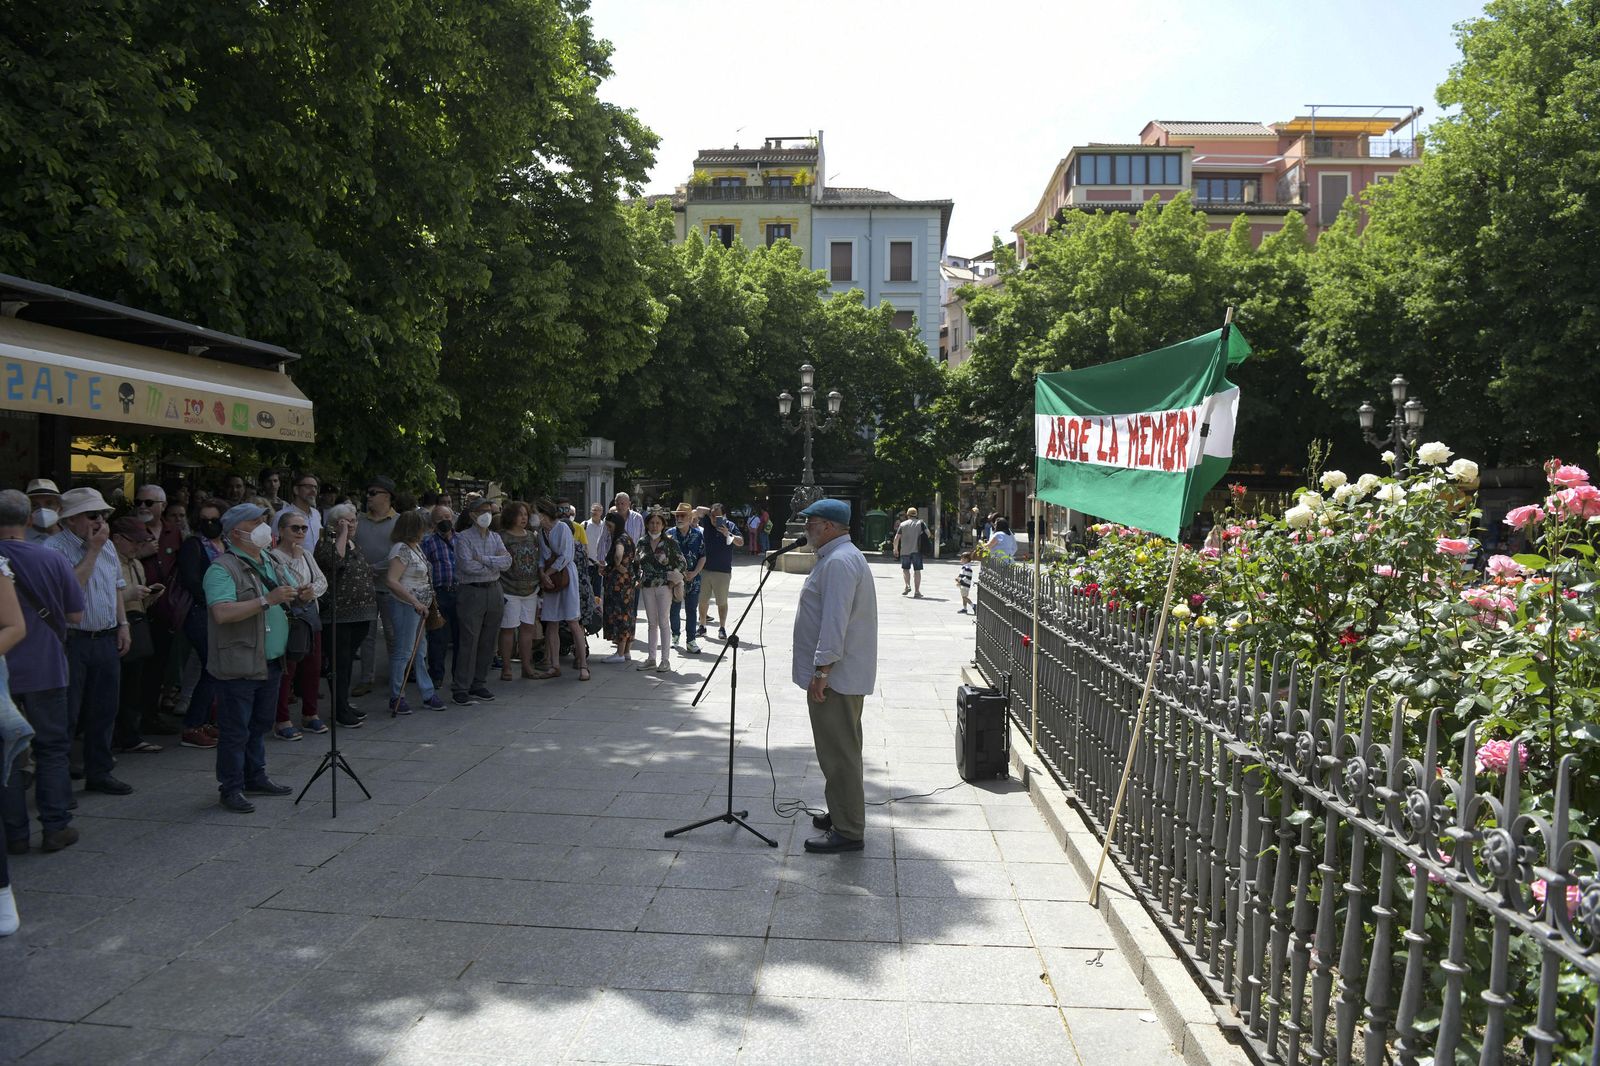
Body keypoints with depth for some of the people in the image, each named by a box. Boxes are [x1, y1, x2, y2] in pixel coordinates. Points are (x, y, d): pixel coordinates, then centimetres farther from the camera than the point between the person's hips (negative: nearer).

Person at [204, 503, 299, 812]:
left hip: (271, 662, 8)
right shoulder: (222, 568, -14)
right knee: (235, 731, 1)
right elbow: (222, 613, -27)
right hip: (238, 667, -8)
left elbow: (288, 596, 23)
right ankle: (231, 788, 12)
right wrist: (267, 600, -29)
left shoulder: (273, 562, 12)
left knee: (259, 725, 19)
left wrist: (301, 596, -1)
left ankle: (256, 777, 30)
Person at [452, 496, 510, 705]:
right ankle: (460, 690, -2)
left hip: (494, 592, 5)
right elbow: (468, 566, -16)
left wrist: (483, 559, -12)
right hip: (472, 592, -5)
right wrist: (496, 564, -5)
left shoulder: (495, 537, 14)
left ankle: (479, 685, 17)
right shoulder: (464, 537, -2)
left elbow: (507, 563, 0)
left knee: (488, 643, 8)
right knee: (469, 642, -7)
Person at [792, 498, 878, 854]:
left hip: (835, 676, -11)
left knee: (839, 754, -5)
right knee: (841, 751, 20)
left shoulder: (839, 562, -18)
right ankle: (842, 814, 31)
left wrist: (822, 669, -25)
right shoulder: (838, 557, 18)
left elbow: (835, 621, -25)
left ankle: (848, 832, 1)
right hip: (843, 674, 11)